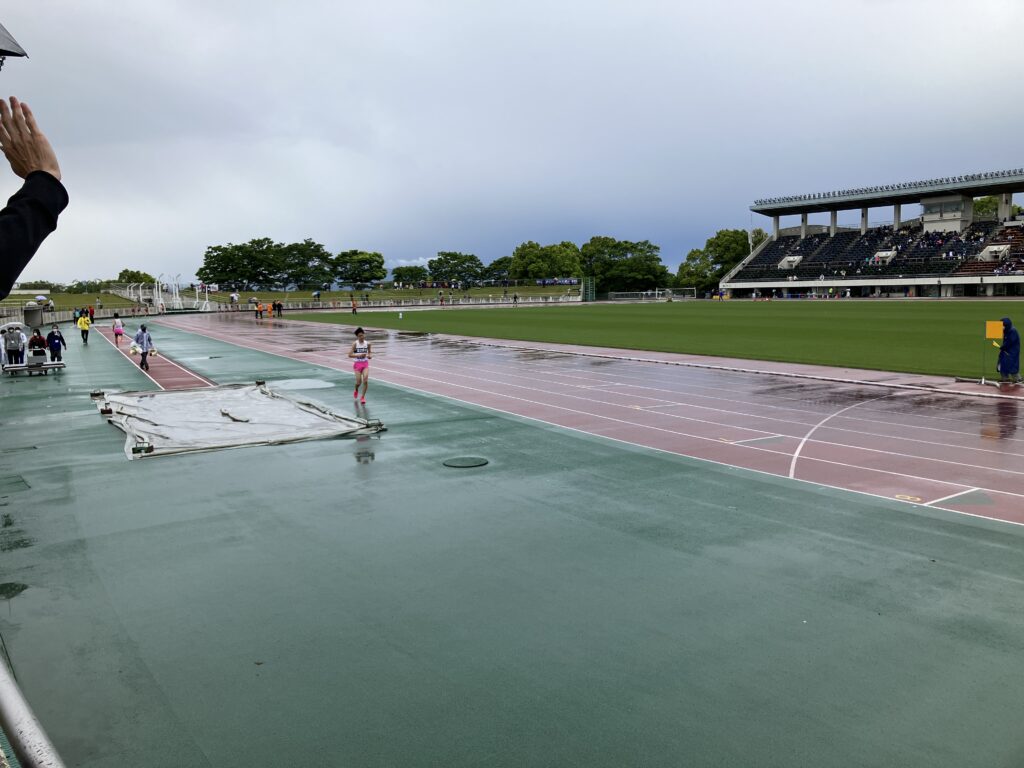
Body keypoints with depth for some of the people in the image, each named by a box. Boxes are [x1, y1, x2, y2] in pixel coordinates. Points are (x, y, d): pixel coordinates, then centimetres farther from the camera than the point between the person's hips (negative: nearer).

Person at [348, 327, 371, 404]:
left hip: (365, 364, 2)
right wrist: (359, 355, -24)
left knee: (365, 380, -12)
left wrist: (370, 356, -9)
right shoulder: (355, 344, -9)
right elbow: (350, 355, -13)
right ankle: (356, 390, 36)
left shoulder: (367, 344, -1)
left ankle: (363, 397, 1)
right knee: (359, 382, -1)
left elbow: (370, 352, 14)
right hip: (357, 364, -2)